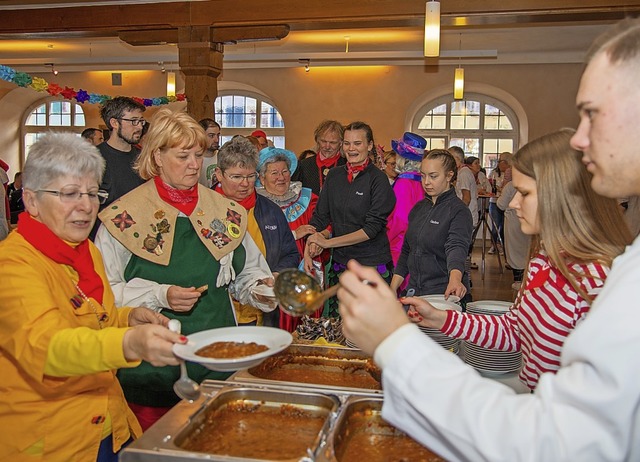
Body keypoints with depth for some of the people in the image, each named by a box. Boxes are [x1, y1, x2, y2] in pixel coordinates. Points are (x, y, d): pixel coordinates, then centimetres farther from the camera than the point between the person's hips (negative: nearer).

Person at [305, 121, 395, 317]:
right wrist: (308, 252, -7)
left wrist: (327, 242, -14)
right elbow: (319, 217, 8)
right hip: (339, 264, 5)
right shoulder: (334, 175, 8)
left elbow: (372, 228, -14)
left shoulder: (378, 179, -7)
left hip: (372, 265, -4)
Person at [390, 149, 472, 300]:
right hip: (414, 291, 6)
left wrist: (455, 278, -46)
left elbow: (457, 247, -27)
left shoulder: (459, 211, -11)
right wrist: (392, 290, 8)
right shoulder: (419, 208, 10)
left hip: (444, 294, -6)